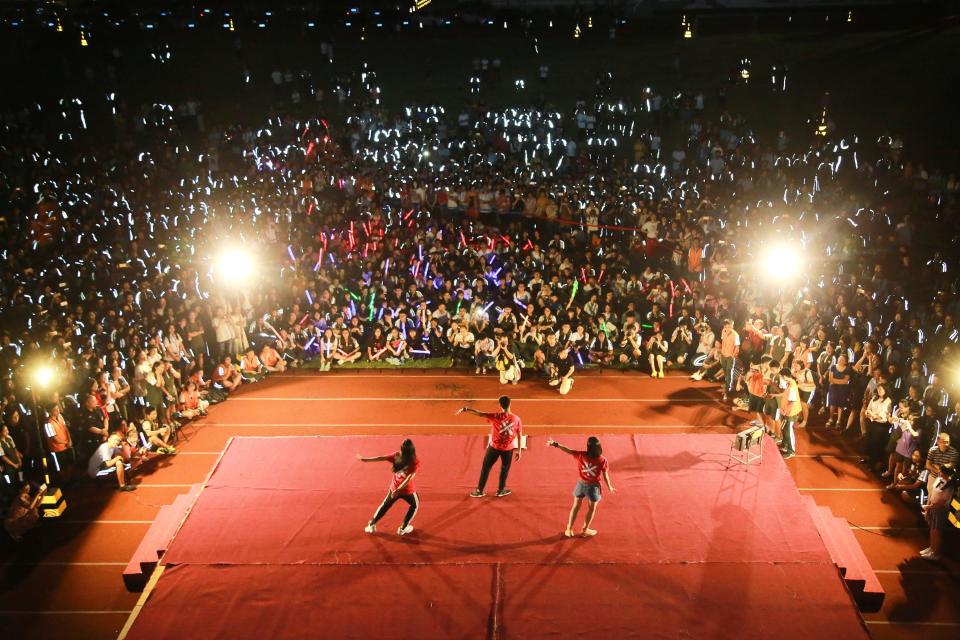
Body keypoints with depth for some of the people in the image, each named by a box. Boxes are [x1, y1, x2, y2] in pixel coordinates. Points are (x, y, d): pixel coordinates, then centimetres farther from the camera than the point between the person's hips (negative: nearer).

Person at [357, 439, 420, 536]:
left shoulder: (396, 456, -14)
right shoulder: (415, 462, -21)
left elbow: (381, 458, -13)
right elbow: (410, 477, -26)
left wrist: (365, 459, -6)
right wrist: (398, 490, -24)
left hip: (394, 488, 3)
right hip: (408, 490, -3)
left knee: (385, 505, 26)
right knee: (415, 505, 27)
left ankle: (371, 525, 30)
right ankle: (403, 528, 28)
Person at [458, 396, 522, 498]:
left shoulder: (495, 417, -17)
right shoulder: (516, 419, -10)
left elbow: (479, 414, -26)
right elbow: (520, 436, -2)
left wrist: (465, 409, -27)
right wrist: (518, 450, 8)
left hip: (494, 447, -1)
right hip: (508, 448, 1)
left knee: (486, 467, 14)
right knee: (505, 469, 21)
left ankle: (479, 490, 19)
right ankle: (501, 490, 34)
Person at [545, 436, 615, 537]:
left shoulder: (581, 455, -17)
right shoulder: (603, 460, -18)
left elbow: (568, 450, -15)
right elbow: (605, 476, -10)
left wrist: (555, 444, -9)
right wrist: (609, 487, 5)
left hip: (581, 484, 2)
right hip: (593, 486, -2)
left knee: (576, 506, 19)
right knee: (591, 509, 19)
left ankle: (569, 529, 25)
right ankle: (585, 530, 31)